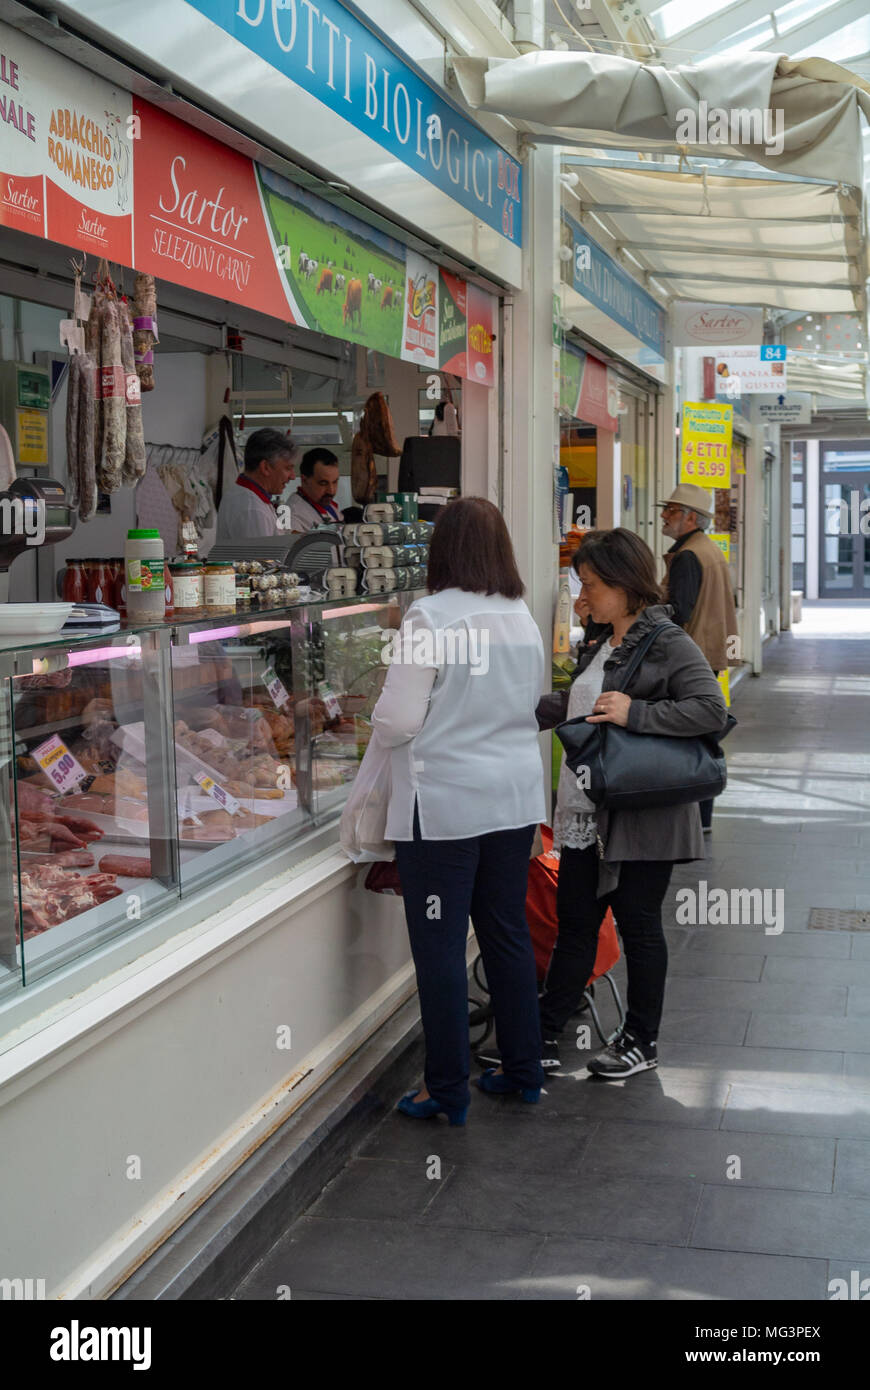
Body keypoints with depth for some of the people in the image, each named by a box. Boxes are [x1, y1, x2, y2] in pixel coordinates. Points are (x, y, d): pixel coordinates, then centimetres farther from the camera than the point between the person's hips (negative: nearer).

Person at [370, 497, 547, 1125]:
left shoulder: (430, 618, -15)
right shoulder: (524, 619, 6)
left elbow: (397, 721, -13)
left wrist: (380, 717, 8)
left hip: (445, 804, -6)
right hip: (515, 796, 7)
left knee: (440, 945, 3)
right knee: (509, 932, 16)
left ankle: (447, 1090, 10)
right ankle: (524, 1069, 26)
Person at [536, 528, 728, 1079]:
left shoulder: (669, 644, -12)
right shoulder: (604, 645, 14)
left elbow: (711, 711, -22)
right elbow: (574, 705, 29)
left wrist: (635, 713, -25)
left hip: (641, 820, -8)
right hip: (588, 816, 8)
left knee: (639, 925, 5)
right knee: (574, 924, 10)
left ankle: (641, 1043, 21)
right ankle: (547, 1038, 17)